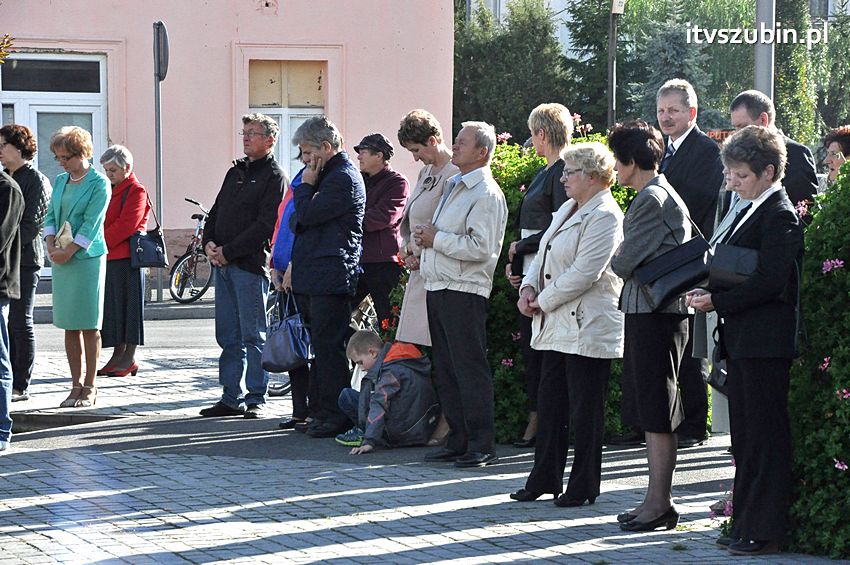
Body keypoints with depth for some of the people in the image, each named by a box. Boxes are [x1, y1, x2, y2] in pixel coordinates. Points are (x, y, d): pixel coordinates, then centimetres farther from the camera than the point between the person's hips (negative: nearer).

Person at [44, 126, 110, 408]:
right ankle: (76, 385, 12)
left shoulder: (99, 184, -6)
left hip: (87, 258, -6)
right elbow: (51, 216, 12)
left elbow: (91, 223, -12)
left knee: (89, 326, -2)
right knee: (69, 326, 7)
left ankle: (89, 387, 4)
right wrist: (51, 246, -4)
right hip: (62, 259, 6)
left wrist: (69, 251, -15)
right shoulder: (61, 181, 13)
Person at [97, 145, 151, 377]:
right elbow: (103, 220, 21)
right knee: (113, 306, 9)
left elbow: (126, 225, -17)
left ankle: (129, 359, 1)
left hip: (127, 258, -9)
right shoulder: (110, 190, 20)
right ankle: (118, 356, 14)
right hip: (108, 258, 9)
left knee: (127, 305, -4)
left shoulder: (136, 191, -8)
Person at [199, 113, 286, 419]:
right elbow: (216, 211, 20)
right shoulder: (236, 171, 19)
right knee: (228, 335, 9)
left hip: (251, 264, -8)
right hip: (223, 264, 8)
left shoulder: (274, 177, -6)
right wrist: (209, 243, 1)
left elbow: (265, 225, -14)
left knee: (253, 336, -3)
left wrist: (228, 251, -16)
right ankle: (231, 398, 14)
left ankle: (255, 399, 2)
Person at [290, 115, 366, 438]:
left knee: (328, 348, -8)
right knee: (320, 347, 11)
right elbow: (299, 220, 23)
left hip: (330, 278, -10)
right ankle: (320, 411, 15)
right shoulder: (330, 175, 20)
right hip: (312, 276, 10)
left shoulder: (343, 178, -12)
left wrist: (306, 185, -2)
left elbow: (307, 215, -17)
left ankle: (335, 416, -5)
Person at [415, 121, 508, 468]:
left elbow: (480, 247, -22)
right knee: (446, 370, 12)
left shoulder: (486, 194, -12)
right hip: (437, 288, 10)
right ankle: (457, 441, 19)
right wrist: (425, 240, 8)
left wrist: (437, 239, -14)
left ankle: (481, 446, -2)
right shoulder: (454, 186, 19)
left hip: (463, 292, -10)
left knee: (470, 369, -7)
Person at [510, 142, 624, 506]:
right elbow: (544, 255, 20)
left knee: (584, 411, -1)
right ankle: (545, 479, 20)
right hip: (557, 326, 10)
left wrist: (544, 302, -13)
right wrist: (529, 288, 2)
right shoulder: (567, 210, 17)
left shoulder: (605, 217, -14)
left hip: (587, 328, -10)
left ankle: (583, 487, 7)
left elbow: (584, 273, -20)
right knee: (550, 404, 12)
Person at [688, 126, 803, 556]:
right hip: (743, 341, 10)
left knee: (765, 437, -5)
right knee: (745, 437, 13)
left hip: (766, 343, -10)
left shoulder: (780, 215, -13)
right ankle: (746, 525, 20)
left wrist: (717, 302, -15)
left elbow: (768, 283, -20)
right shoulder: (751, 211, 17)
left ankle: (763, 530, -1)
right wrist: (709, 292, 4)